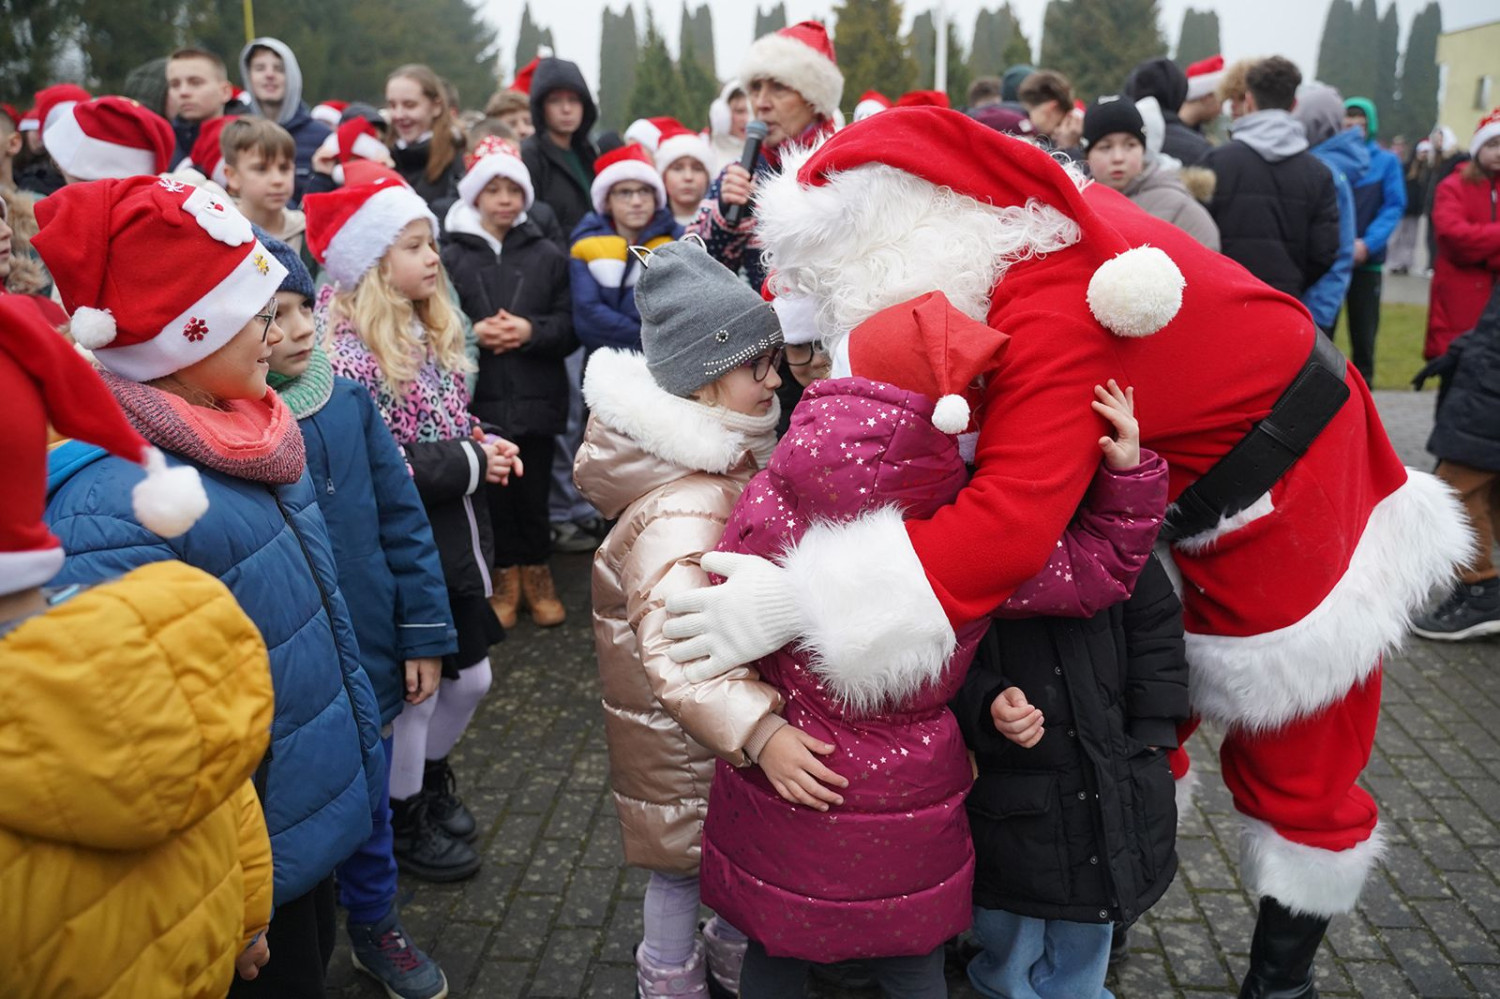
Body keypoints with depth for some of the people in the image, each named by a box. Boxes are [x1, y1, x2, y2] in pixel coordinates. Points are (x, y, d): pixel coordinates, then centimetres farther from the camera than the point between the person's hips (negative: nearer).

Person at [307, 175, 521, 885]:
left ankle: (432, 780, 46)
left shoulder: (430, 331, 8)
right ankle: (404, 821, 33)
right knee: (415, 691, 9)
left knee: (469, 677, 20)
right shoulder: (349, 350, -19)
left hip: (454, 541, 8)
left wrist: (484, 444, -2)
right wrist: (470, 464, -21)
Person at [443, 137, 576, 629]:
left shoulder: (548, 255, 5)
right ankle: (505, 577, 21)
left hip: (535, 399, 1)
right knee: (494, 491, 3)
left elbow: (570, 327, 3)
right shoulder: (451, 257, 0)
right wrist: (471, 334, -15)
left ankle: (537, 573, 25)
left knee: (533, 493, 6)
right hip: (479, 400, -1)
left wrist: (530, 330, -14)